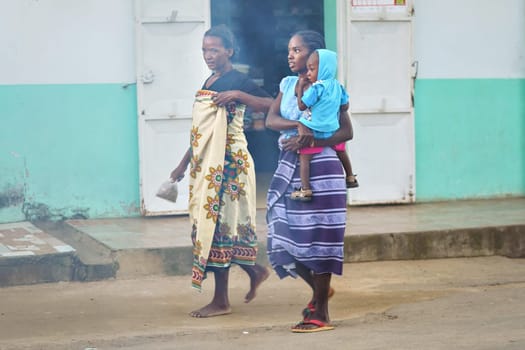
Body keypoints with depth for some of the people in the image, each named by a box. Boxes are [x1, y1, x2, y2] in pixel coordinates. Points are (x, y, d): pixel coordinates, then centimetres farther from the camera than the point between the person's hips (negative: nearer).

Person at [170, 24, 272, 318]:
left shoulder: (237, 81, -9)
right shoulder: (208, 83, 16)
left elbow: (270, 105, -22)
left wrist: (237, 95, -30)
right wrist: (184, 163, 23)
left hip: (228, 164, -9)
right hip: (206, 164, 9)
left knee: (218, 224, -6)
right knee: (208, 224, 10)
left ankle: (221, 301, 1)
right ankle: (255, 271, 28)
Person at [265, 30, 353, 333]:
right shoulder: (288, 84, 11)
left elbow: (347, 132, -9)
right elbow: (271, 119, -1)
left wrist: (310, 140, -20)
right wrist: (298, 126, -19)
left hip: (320, 170, -6)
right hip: (290, 168, 6)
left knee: (316, 239, -4)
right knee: (285, 237, 6)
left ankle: (321, 315, 5)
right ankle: (320, 289, 30)